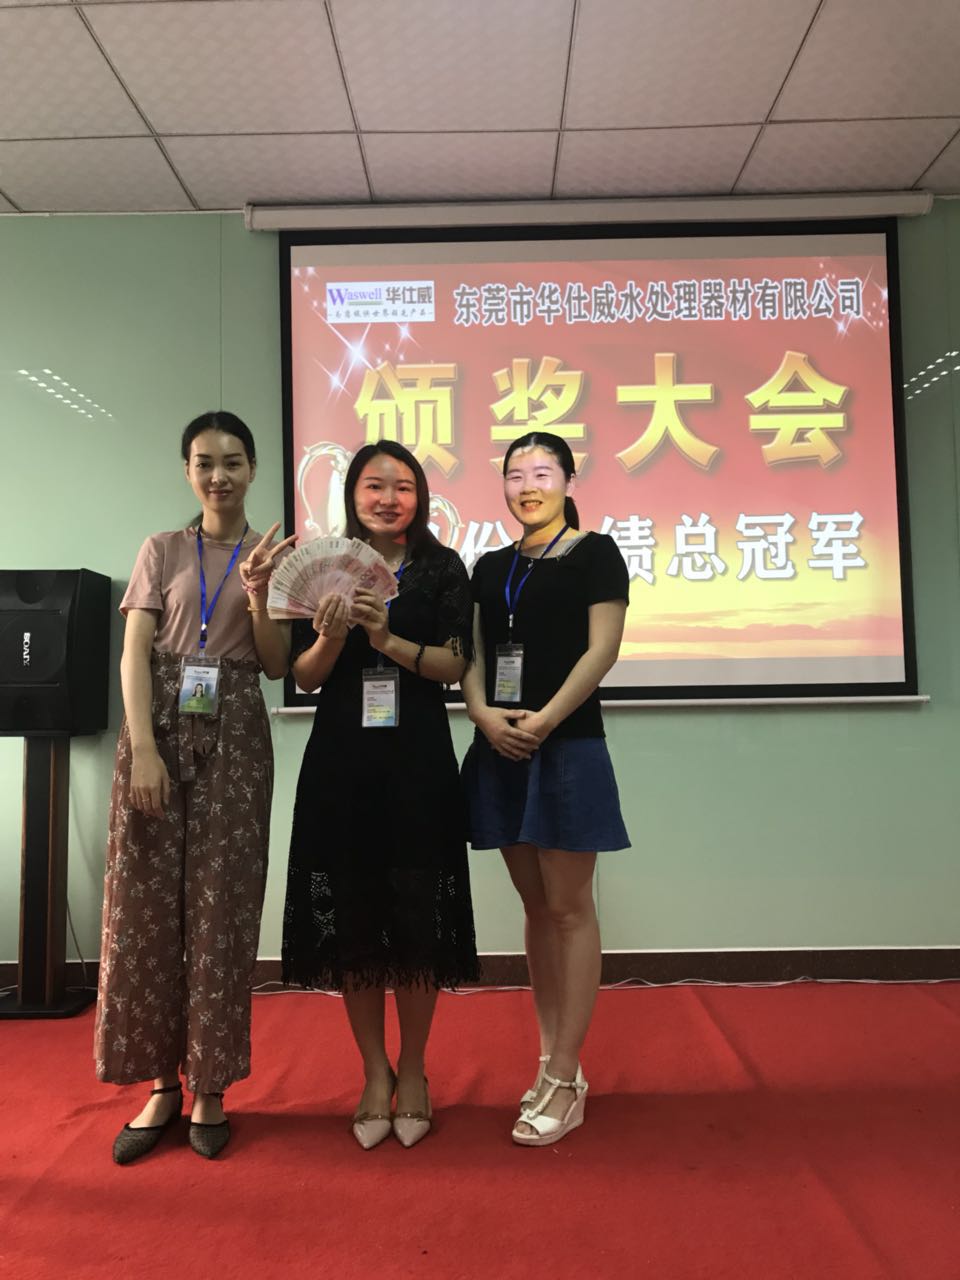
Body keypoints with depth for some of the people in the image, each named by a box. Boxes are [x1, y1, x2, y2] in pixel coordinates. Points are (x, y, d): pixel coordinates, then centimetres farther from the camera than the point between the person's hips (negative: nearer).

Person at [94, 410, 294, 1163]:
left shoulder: (273, 555, 8)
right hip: (160, 728, 1)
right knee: (146, 905, 2)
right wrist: (143, 747, -13)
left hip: (234, 736, 0)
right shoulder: (162, 550, 8)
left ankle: (210, 1086, 16)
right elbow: (135, 654, -1)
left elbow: (279, 666, 2)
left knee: (222, 909, 2)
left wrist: (257, 595, -13)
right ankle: (161, 1082, 17)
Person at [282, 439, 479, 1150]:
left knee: (418, 922, 4)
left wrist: (388, 639, -20)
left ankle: (412, 1073, 24)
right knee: (350, 921, 6)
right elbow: (304, 675, 2)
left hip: (418, 764, -1)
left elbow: (454, 665, -5)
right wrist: (333, 635, -18)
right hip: (340, 764, 1)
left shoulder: (442, 569, 3)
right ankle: (375, 1073, 25)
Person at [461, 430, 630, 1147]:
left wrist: (546, 719, -17)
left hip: (568, 746, -5)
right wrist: (484, 714, -9)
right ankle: (555, 1061, 22)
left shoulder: (595, 553, 1)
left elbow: (603, 647, -9)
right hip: (501, 749, 6)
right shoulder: (491, 567, 15)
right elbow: (472, 652, 10)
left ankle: (564, 1083, 8)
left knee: (569, 907, -1)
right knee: (536, 906, 11)